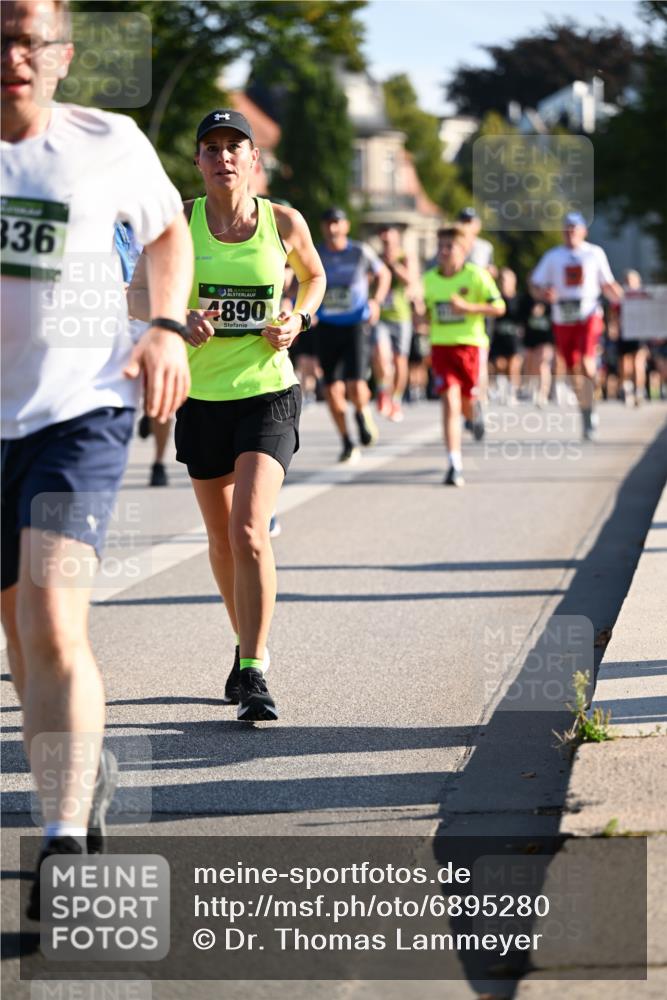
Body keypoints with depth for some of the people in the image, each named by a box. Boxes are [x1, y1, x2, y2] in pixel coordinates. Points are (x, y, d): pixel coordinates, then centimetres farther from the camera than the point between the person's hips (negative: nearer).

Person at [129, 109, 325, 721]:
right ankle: (247, 644, 37)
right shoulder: (179, 220, -2)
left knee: (250, 533, -18)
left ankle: (254, 672, -13)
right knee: (222, 539, 14)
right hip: (203, 399, 2)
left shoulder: (284, 223, -2)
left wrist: (298, 320, -2)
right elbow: (138, 295, -2)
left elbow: (314, 276, 17)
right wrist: (177, 319, -22)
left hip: (269, 395, -2)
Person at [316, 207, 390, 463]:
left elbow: (383, 274, 16)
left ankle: (363, 414, 20)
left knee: (356, 387, -16)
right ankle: (347, 444, 16)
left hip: (355, 325, -2)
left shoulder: (361, 253, -1)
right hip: (326, 327, 2)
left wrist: (376, 301, 0)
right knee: (332, 389, -1)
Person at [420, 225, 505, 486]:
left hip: (469, 344, -1)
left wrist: (468, 307, -18)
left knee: (466, 402, 7)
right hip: (441, 346, 2)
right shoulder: (429, 279, 6)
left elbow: (499, 308, -7)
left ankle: (475, 417, 49)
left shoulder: (476, 275, -6)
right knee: (449, 401, -12)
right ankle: (454, 465, -15)